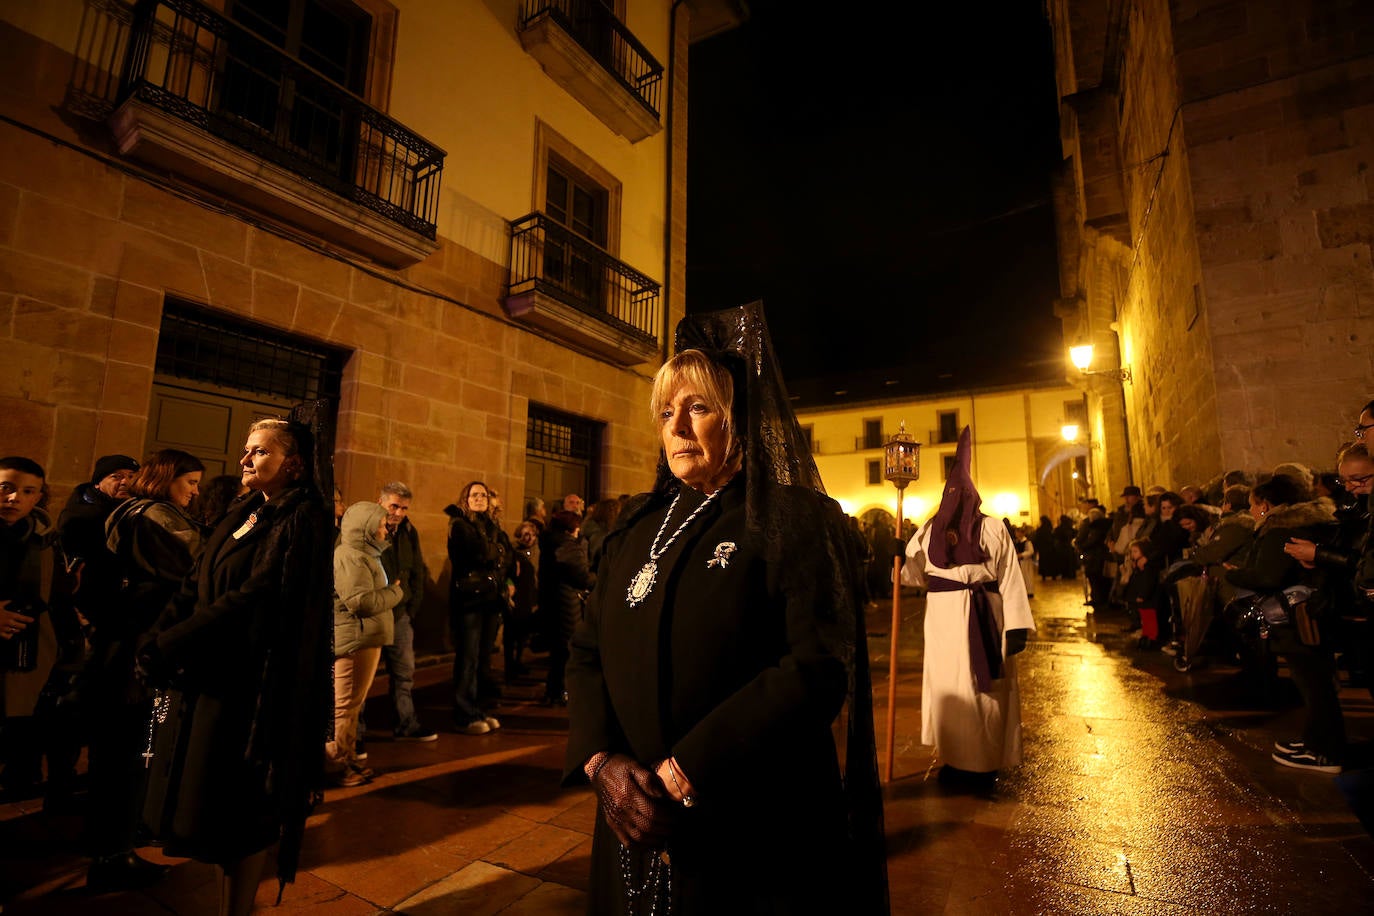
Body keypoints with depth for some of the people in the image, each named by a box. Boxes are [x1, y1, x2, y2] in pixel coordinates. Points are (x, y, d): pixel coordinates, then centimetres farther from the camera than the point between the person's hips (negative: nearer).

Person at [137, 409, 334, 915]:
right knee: (210, 807, 17)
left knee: (238, 813, 4)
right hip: (206, 677, 8)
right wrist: (154, 641, -8)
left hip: (249, 684, -8)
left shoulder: (302, 521, -14)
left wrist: (168, 647, -18)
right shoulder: (241, 515, 12)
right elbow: (194, 587, 6)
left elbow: (254, 598, -22)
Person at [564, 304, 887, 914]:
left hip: (754, 836, -4)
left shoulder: (798, 521, -11)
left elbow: (819, 669, -21)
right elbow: (587, 651, 4)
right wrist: (601, 760, -13)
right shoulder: (638, 526, 6)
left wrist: (681, 773, -22)